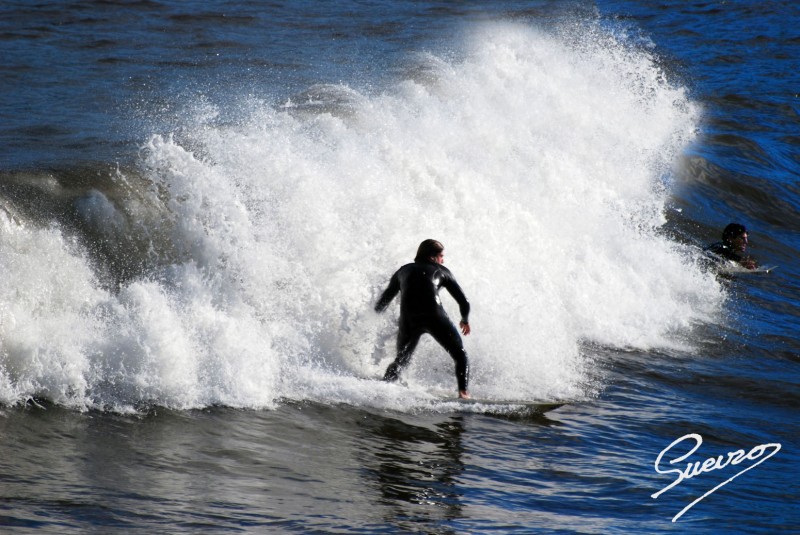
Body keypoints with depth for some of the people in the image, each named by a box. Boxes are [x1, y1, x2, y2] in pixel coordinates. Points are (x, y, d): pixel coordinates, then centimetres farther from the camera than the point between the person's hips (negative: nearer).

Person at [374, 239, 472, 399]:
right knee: (460, 355, 12)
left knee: (401, 360, 22)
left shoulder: (403, 271, 29)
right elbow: (464, 302, 20)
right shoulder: (441, 271, 23)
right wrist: (465, 320, 38)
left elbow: (382, 303, 27)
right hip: (434, 316, -2)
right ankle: (463, 391, -7)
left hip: (408, 320, 2)